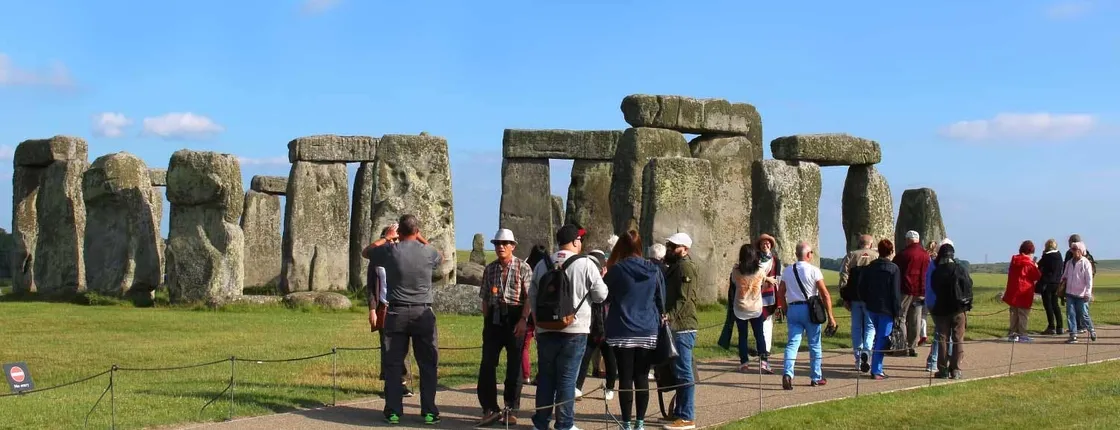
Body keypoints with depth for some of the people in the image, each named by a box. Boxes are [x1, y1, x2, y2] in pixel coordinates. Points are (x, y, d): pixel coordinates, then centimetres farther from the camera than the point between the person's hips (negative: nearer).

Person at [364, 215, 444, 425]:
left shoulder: (390, 250, -3)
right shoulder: (428, 252, -3)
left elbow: (367, 251, 18)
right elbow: (440, 258, 23)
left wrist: (387, 238, 29)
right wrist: (422, 239, 29)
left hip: (397, 313, 0)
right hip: (423, 313, 0)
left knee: (393, 364, 7)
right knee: (428, 364, 7)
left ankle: (393, 412, 6)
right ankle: (429, 412, 5)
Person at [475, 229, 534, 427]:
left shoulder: (522, 267, -2)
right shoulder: (489, 269, 11)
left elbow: (529, 297, -8)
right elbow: (485, 299, 15)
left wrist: (523, 320, -17)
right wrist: (486, 321, 9)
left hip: (515, 319, -3)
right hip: (494, 319, 4)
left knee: (514, 365, 5)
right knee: (487, 364, -2)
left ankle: (511, 410, 13)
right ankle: (490, 408, 5)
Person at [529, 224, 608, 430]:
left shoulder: (542, 265, 6)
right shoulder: (586, 264, -8)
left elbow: (532, 296, 13)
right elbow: (601, 295, -4)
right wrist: (602, 280, 16)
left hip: (546, 329, 4)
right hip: (575, 329, -4)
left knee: (545, 375, 11)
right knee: (567, 377, 1)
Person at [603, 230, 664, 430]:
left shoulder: (616, 270, -7)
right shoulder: (654, 270, 2)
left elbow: (605, 295, 4)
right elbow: (661, 300, 8)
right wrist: (659, 318, 21)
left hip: (623, 333, -3)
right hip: (648, 332, 3)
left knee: (625, 378, 1)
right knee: (642, 378, 8)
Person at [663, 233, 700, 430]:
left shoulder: (685, 266, -11)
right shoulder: (674, 267, 20)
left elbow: (684, 299, -20)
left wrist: (669, 317, -28)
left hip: (682, 327, -10)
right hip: (676, 326, 10)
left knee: (683, 373, -9)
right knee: (678, 372, 16)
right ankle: (679, 413, 24)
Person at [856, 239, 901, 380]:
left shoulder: (869, 267, 4)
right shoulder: (893, 269, -11)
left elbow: (861, 288, 6)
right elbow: (896, 293, -12)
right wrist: (897, 310, -7)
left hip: (872, 308, 5)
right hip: (886, 309, -5)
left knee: (878, 337, 19)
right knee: (882, 338, -1)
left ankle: (877, 368, 22)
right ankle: (876, 370, -4)